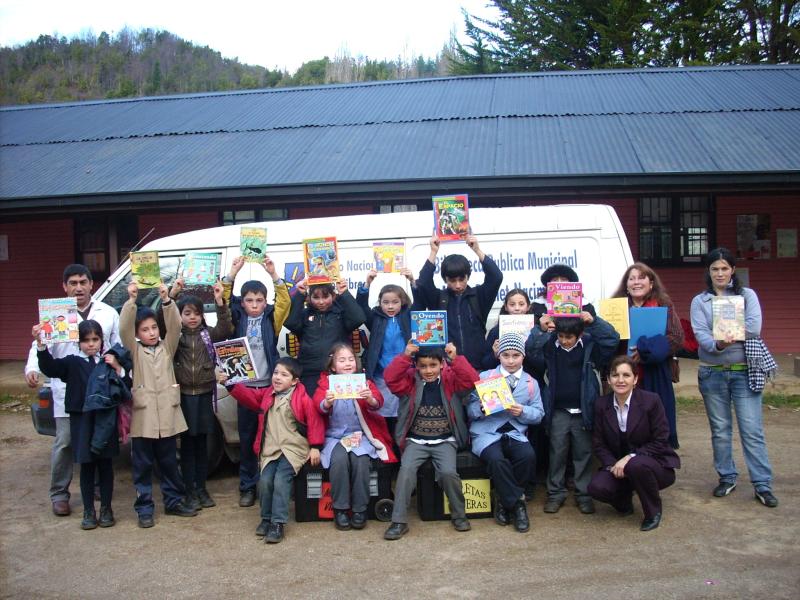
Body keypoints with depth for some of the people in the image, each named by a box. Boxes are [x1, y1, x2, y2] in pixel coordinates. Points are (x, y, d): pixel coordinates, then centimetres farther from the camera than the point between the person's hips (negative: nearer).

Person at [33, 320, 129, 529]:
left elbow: (125, 389, 3)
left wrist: (117, 368, -12)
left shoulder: (109, 361, 6)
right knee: (86, 466, 6)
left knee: (105, 464, 8)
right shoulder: (72, 363, 2)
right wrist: (40, 344, -29)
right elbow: (50, 367, -15)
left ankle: (106, 508, 20)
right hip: (82, 420, -1)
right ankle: (88, 511, 16)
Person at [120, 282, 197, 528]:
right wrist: (131, 300, -20)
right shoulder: (134, 351, 3)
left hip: (167, 414, 2)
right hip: (143, 415, -2)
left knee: (169, 462, 14)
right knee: (142, 465, 5)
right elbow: (124, 328, -12)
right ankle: (144, 509, 13)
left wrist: (166, 300, -16)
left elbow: (175, 326, -5)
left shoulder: (167, 347, 10)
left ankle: (174, 502, 25)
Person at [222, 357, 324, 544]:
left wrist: (315, 447, -9)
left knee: (281, 480, -22)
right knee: (265, 481, -13)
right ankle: (266, 518, 7)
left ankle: (278, 523, -15)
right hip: (270, 449, 4)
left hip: (293, 449, -4)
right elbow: (248, 395, 13)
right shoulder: (267, 394, 11)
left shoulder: (302, 398, -5)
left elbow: (314, 421, -6)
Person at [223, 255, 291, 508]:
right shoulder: (237, 319, 5)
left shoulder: (271, 318, 3)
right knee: (246, 438, 7)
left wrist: (274, 275, -21)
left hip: (268, 385, -1)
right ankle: (247, 486, 16)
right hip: (244, 386, 1)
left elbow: (284, 302, -11)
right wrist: (232, 274, -18)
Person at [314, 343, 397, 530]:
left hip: (360, 435, 0)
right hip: (334, 436, 0)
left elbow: (378, 402, -13)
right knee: (339, 459, -29)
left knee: (360, 459, -28)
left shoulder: (364, 381, 4)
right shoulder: (326, 382, 4)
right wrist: (327, 402, -38)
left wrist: (370, 399, -36)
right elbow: (318, 405, -15)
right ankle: (340, 509, -14)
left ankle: (360, 509, -13)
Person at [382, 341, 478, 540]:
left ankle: (459, 514, 2)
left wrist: (456, 359, -26)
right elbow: (390, 377, -14)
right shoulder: (410, 380, 2)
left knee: (448, 472, -24)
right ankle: (399, 521, -14)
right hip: (416, 440, 1)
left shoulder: (451, 379, 1)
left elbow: (471, 380, -16)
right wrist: (405, 356, -23)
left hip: (445, 441, -1)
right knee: (407, 469, -25)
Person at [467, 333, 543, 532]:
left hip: (516, 433, 2)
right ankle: (517, 503, -12)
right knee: (497, 460, -33)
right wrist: (482, 407, -20)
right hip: (487, 433, -2)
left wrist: (523, 411, -11)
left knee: (528, 456, -29)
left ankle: (506, 500, -5)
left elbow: (538, 414, 10)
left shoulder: (531, 383, 13)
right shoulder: (484, 377, 6)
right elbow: (470, 410, 2)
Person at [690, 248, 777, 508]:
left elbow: (754, 328, -10)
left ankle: (762, 485, 4)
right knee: (720, 430, 10)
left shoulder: (747, 295, 4)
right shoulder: (699, 301, 6)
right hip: (712, 373, 2)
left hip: (744, 371, -2)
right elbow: (700, 335, -9)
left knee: (752, 430, -3)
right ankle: (726, 478, 24)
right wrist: (717, 344, -28)